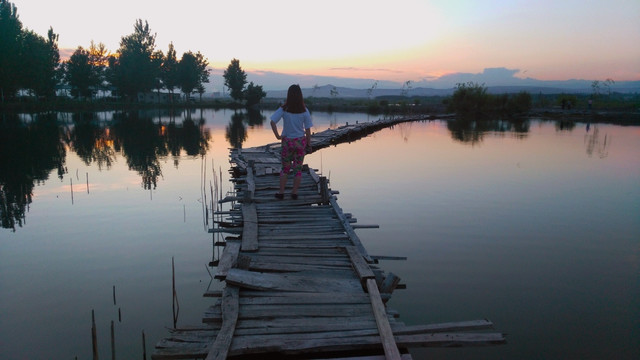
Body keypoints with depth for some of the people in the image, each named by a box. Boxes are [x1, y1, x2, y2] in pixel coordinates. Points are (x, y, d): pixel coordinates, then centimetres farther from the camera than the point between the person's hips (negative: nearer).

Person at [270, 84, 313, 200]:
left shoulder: (284, 109, -8)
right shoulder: (304, 110, -6)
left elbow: (273, 122, -19)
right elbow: (308, 130, -4)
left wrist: (278, 136, -10)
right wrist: (309, 144, 5)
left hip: (287, 141, 0)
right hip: (301, 141, 0)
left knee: (285, 168, 13)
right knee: (298, 168, 10)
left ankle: (281, 192, 16)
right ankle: (294, 192, 14)